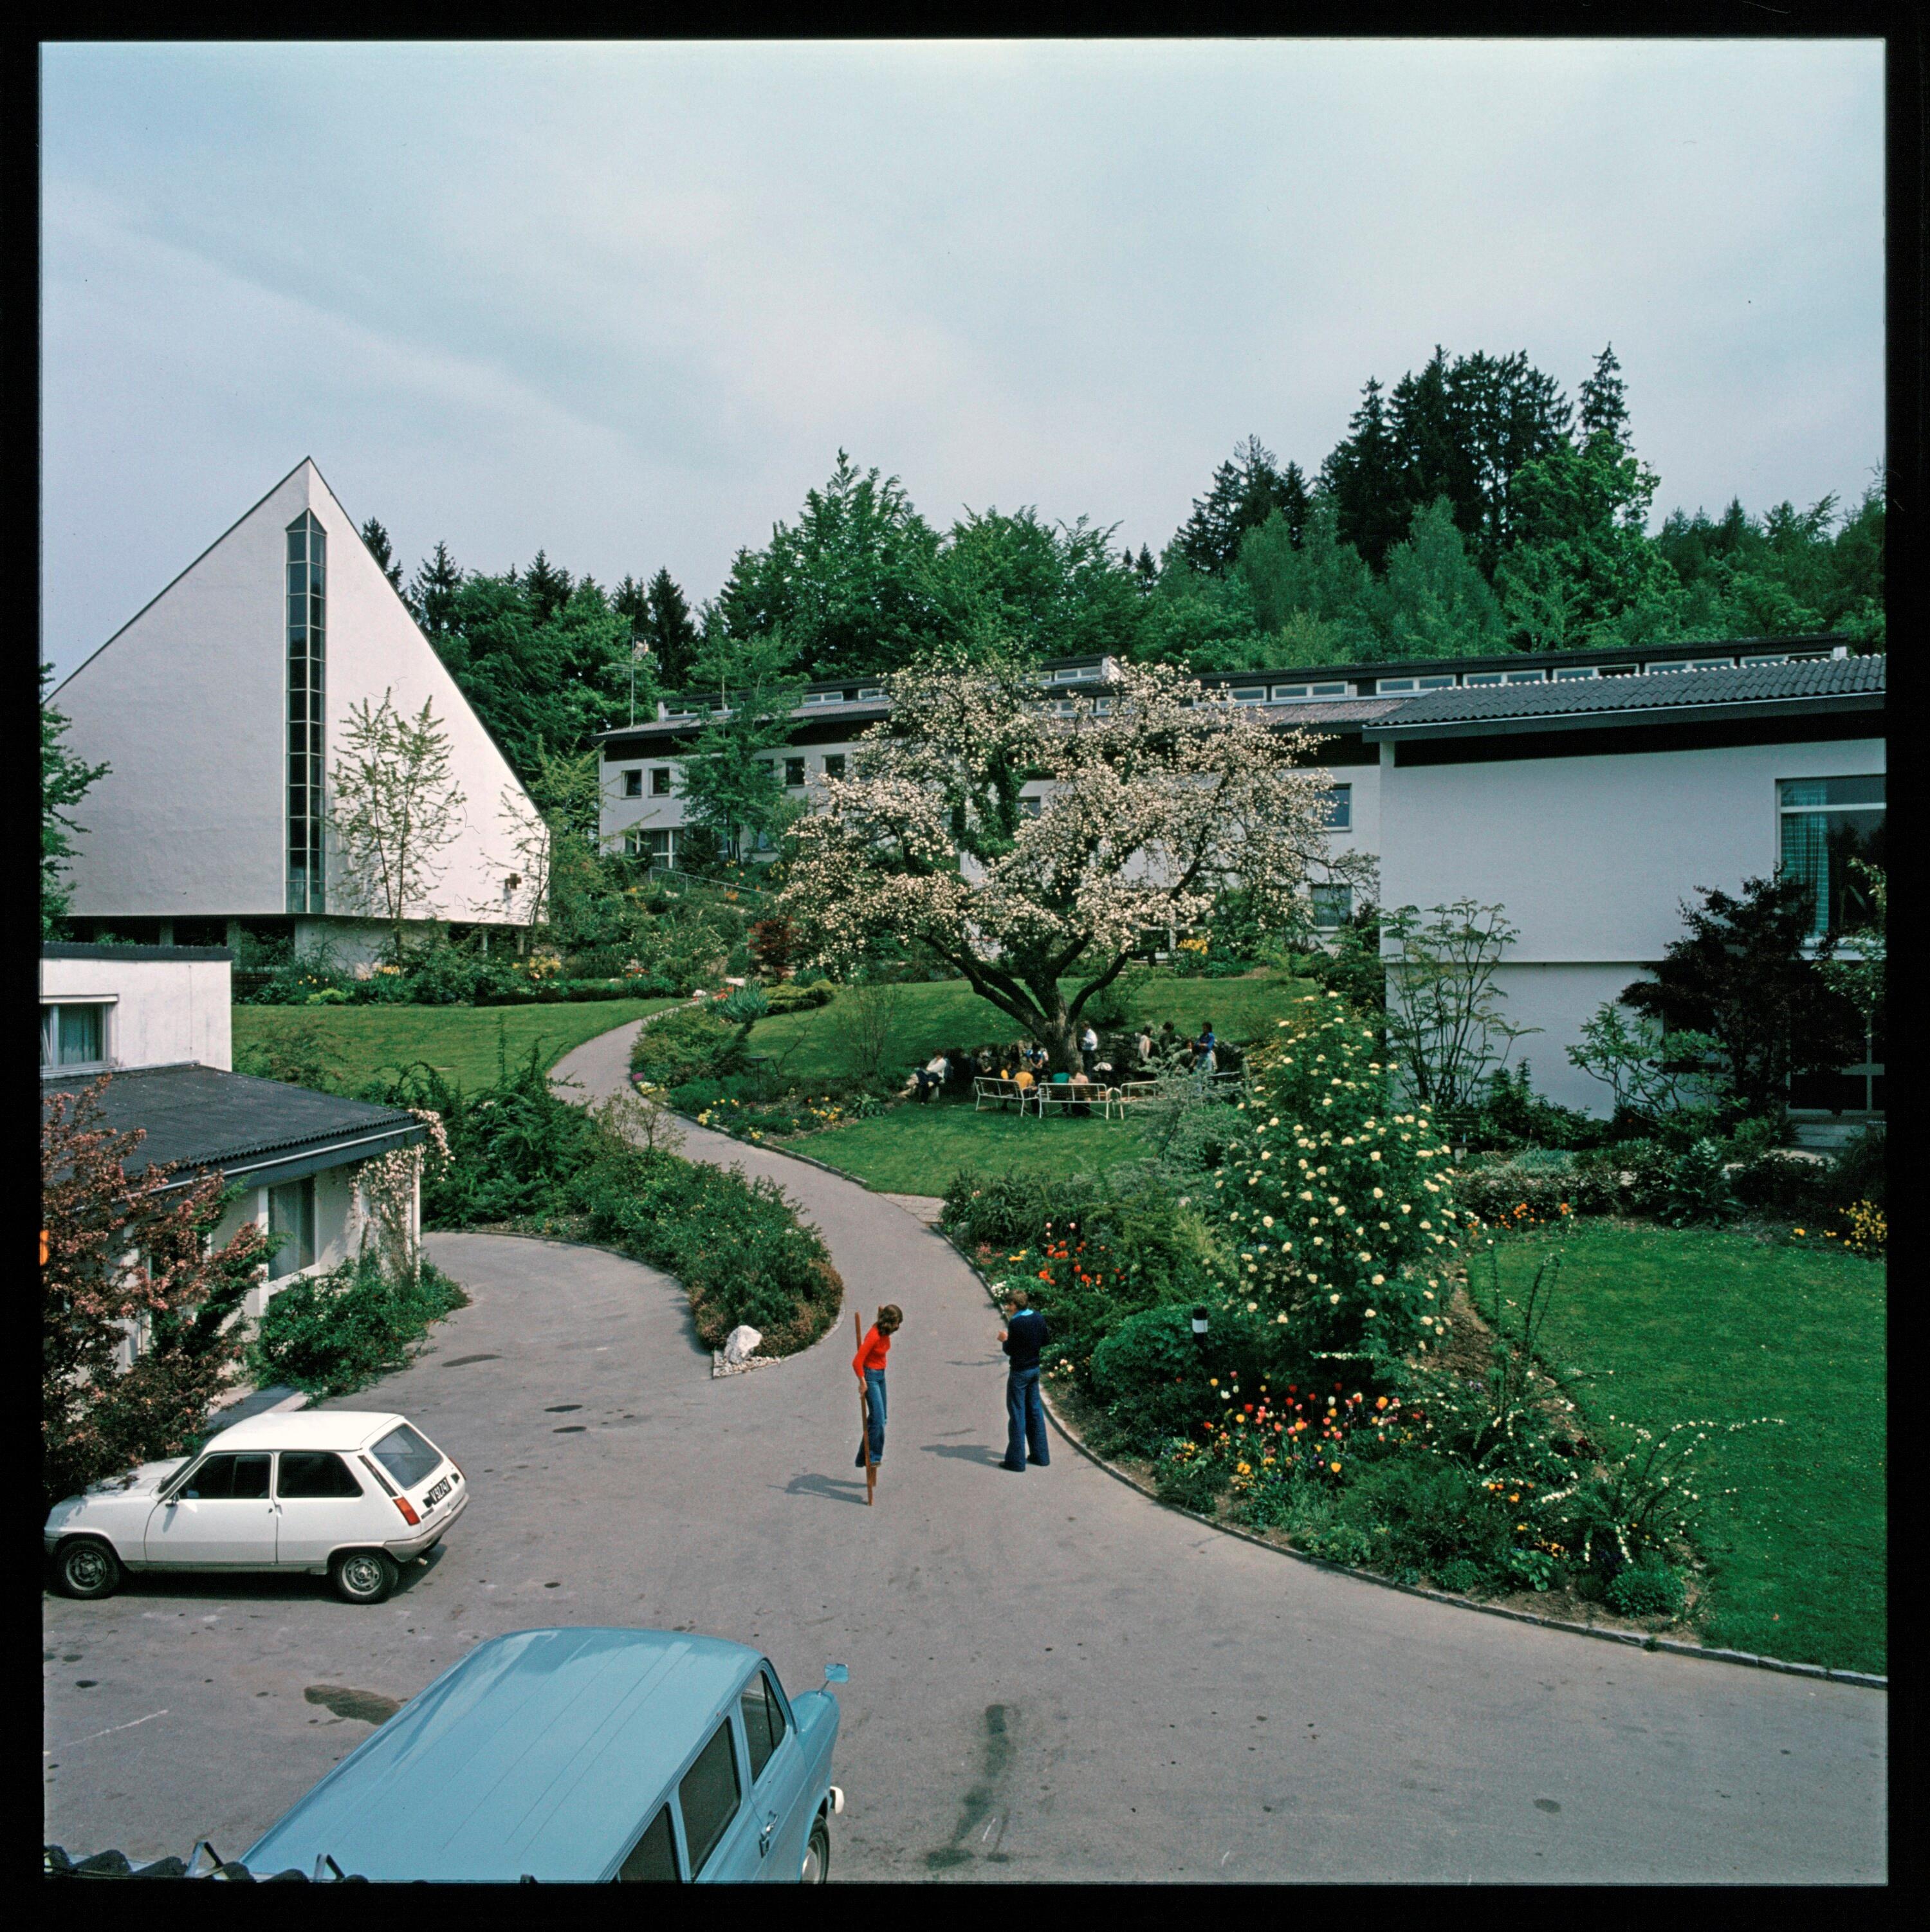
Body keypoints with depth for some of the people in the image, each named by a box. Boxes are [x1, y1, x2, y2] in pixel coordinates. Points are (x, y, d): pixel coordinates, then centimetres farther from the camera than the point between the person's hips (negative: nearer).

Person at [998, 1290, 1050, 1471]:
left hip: (1019, 1372, -7)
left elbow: (1010, 1350, -16)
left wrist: (1004, 1340, 2)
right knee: (1035, 1411, 17)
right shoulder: (1039, 1318, 1)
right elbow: (1045, 1341, 10)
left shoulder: (1015, 1323, -20)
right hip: (1035, 1368, 7)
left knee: (1017, 1414, 0)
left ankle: (1016, 1461, 4)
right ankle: (1041, 1455, 23)